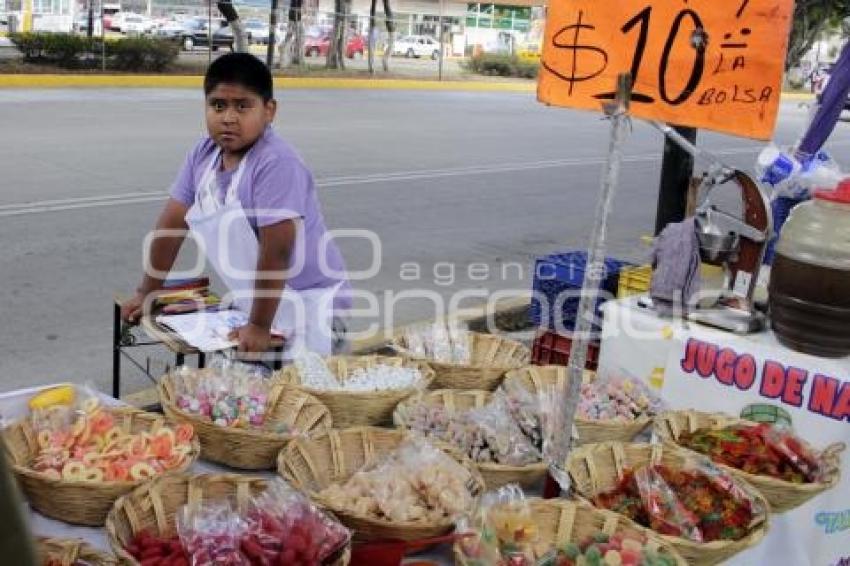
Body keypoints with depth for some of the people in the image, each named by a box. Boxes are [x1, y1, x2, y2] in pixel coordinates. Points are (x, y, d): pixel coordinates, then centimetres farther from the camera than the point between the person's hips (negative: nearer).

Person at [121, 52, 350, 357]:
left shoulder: (276, 164, -26)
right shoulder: (203, 154, -3)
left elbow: (277, 250, -28)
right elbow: (172, 222, 5)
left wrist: (259, 326, -24)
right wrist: (147, 293, 10)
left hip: (306, 303, -7)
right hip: (253, 299, 7)